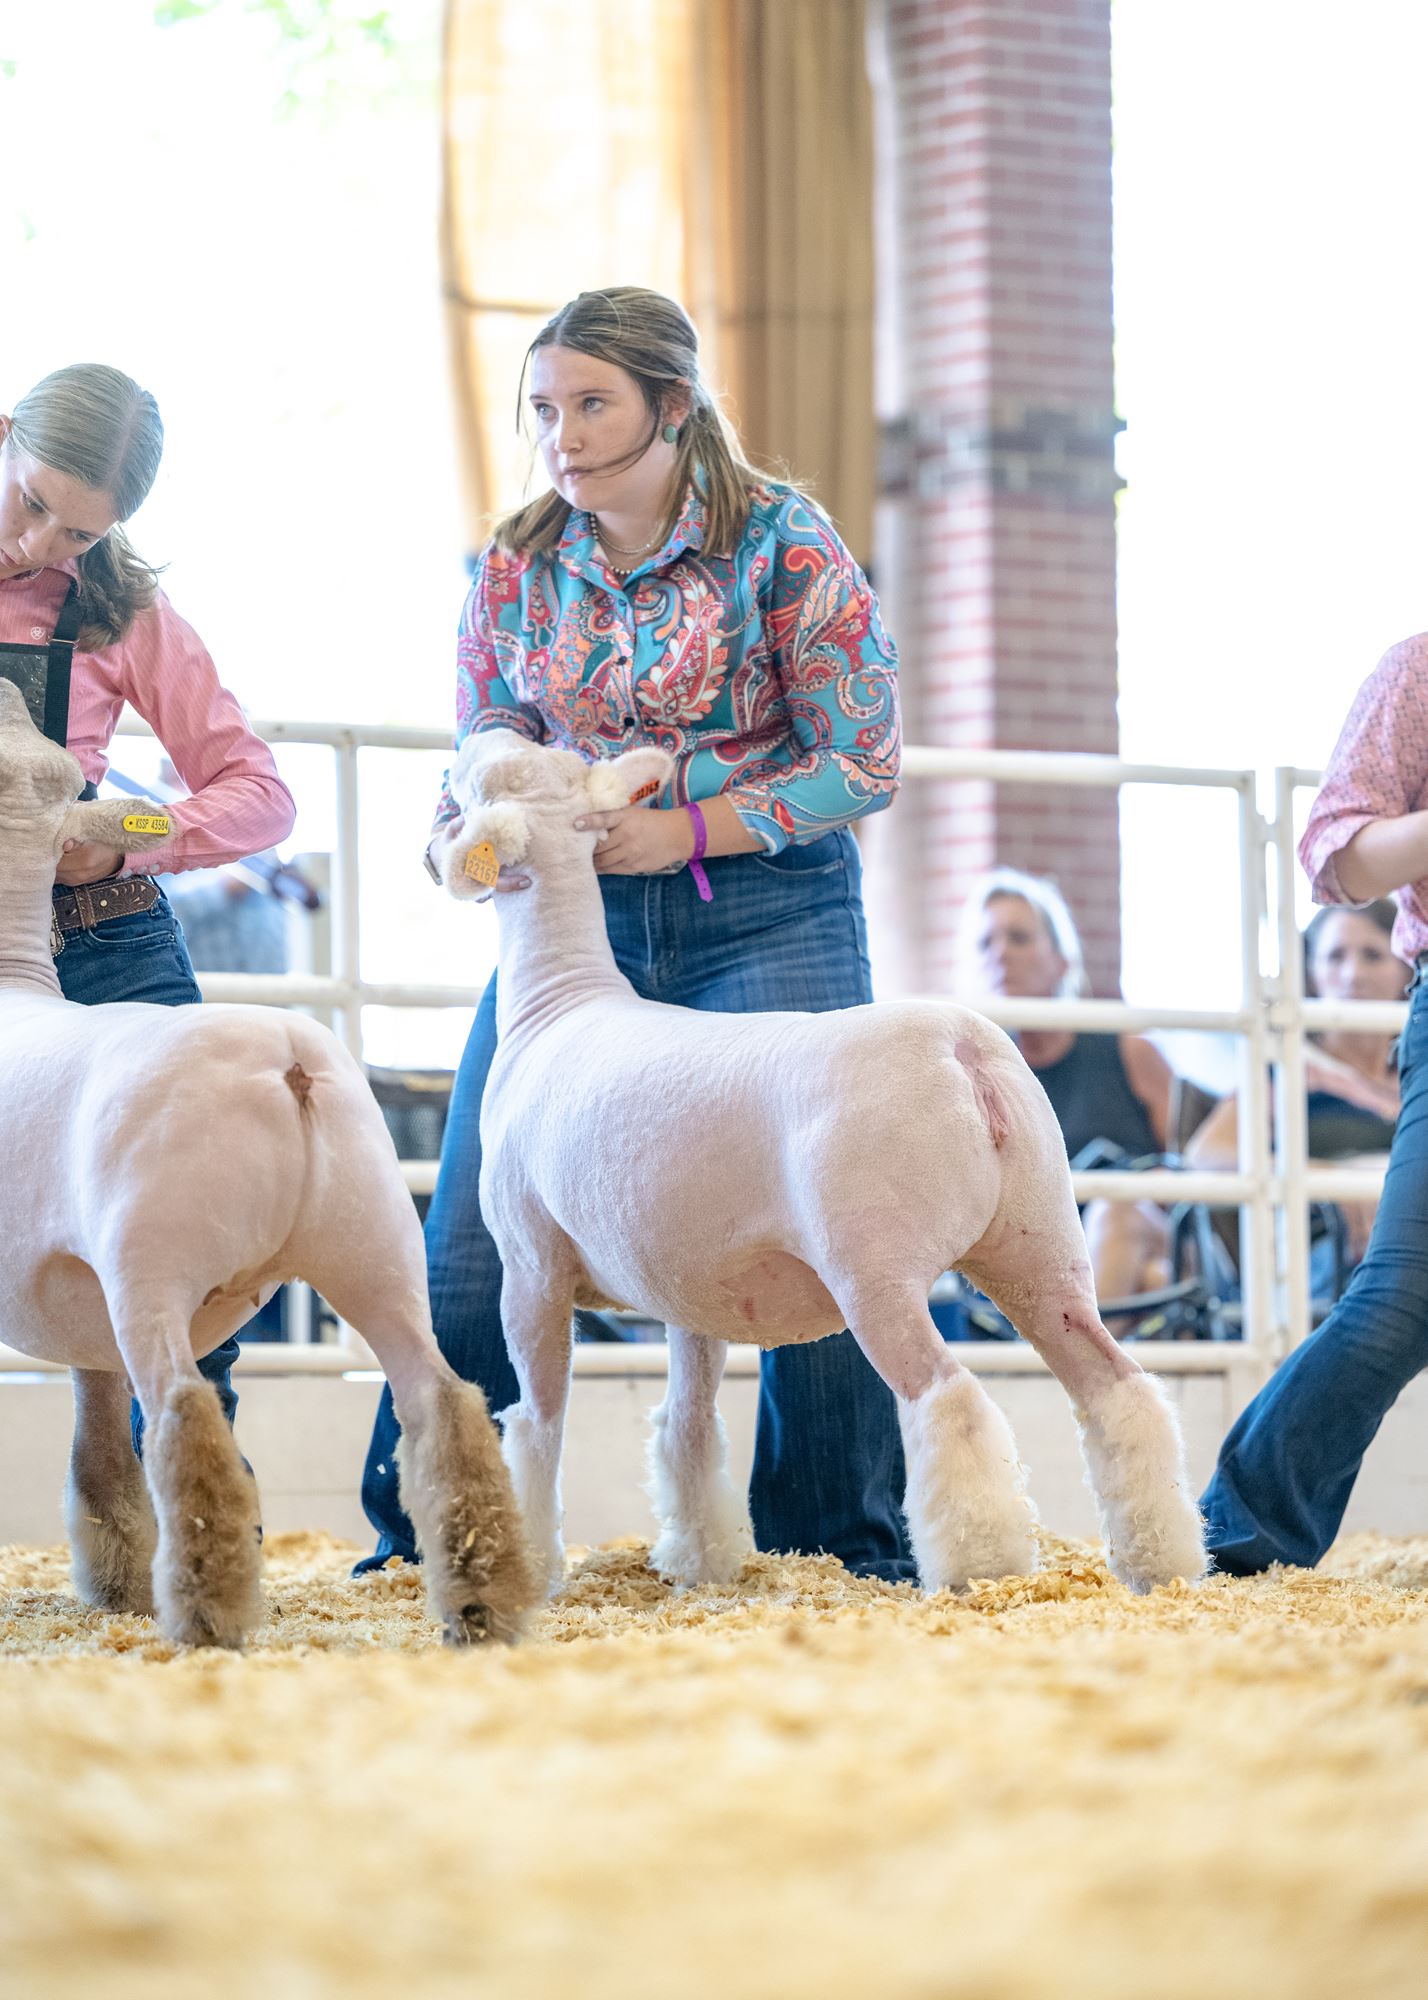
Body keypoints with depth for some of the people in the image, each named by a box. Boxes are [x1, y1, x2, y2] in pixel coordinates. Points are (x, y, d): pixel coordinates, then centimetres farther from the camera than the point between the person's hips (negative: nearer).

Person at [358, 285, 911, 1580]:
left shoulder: (781, 543, -8)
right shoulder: (516, 568, 4)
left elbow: (863, 764, -7)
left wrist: (686, 832, -16)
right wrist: (470, 836, -13)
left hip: (763, 907, -3)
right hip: (571, 915, 4)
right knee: (473, 1235, -2)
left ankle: (846, 1543, 3)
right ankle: (420, 1538, 12)